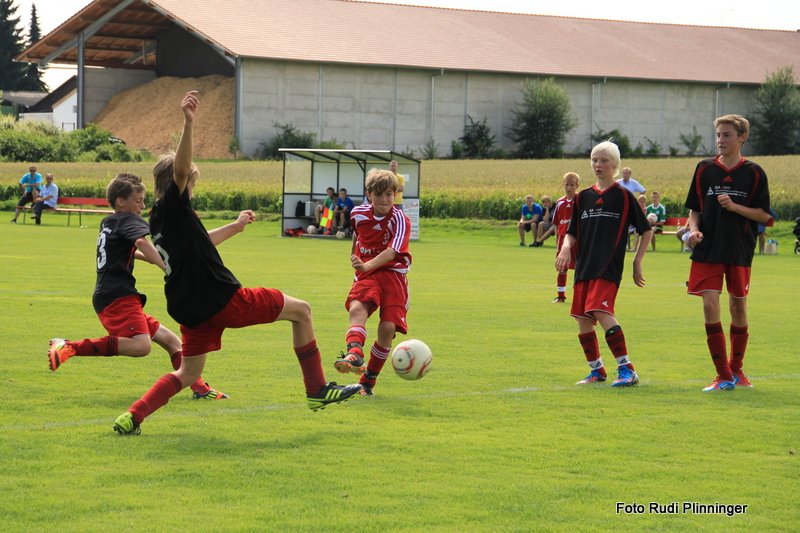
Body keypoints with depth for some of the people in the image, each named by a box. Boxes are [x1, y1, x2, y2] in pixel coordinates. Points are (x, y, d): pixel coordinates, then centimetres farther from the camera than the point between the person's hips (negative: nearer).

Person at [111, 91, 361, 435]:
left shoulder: (158, 219, 15)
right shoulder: (173, 206, -10)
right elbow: (180, 169, -32)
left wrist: (235, 227, 42)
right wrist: (189, 125, -45)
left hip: (191, 311, 8)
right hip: (221, 300, -8)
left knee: (188, 373, 20)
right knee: (300, 310, 6)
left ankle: (132, 416, 1)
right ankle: (317, 390, 11)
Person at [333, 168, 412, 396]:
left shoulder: (399, 219, -12)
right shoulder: (358, 214, 4)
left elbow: (392, 251, -27)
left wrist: (368, 265, -42)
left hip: (393, 274, -3)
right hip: (366, 275, 3)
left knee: (388, 327, -15)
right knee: (356, 309, -29)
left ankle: (369, 380, 1)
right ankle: (354, 355, -51)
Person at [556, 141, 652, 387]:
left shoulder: (623, 196, 0)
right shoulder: (583, 197, 13)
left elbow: (646, 230, 5)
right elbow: (572, 232, 16)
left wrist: (637, 262, -1)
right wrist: (566, 247, -5)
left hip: (609, 267, -6)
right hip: (584, 266, 6)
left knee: (601, 311, -22)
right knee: (582, 319, 4)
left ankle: (626, 369, -20)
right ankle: (597, 370, 20)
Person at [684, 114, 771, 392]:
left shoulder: (753, 173, 0)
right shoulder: (705, 169, 5)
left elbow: (764, 215, -1)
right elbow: (694, 208, 12)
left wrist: (734, 206, -14)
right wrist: (694, 229, -8)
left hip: (740, 251, -1)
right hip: (708, 249, 1)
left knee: (738, 307, 8)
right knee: (710, 305, -10)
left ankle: (736, 369, 26)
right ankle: (723, 376, -6)